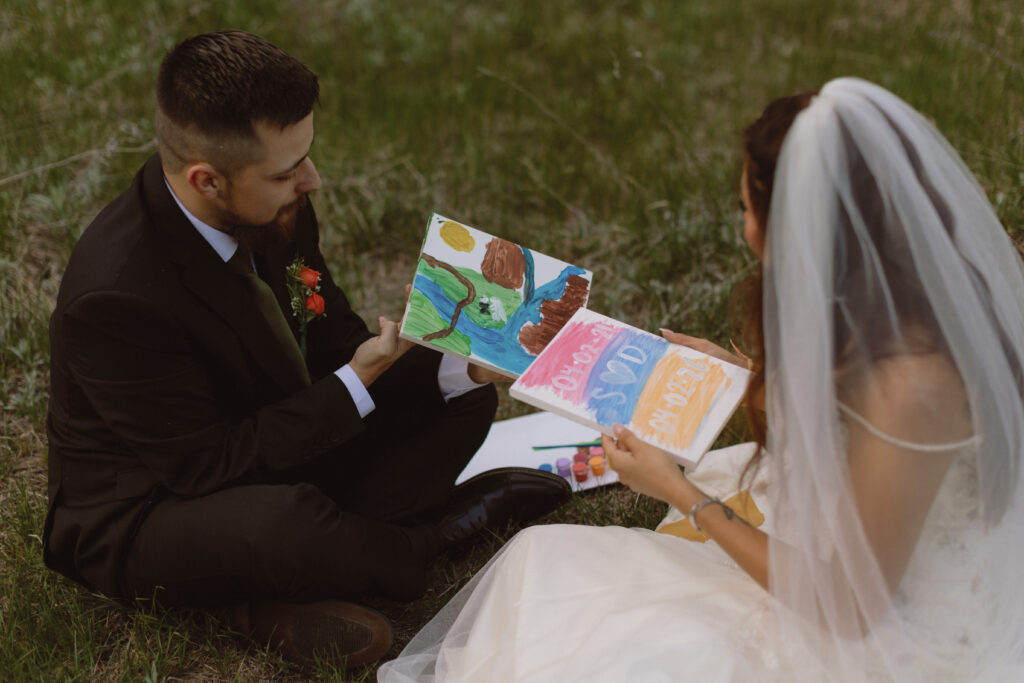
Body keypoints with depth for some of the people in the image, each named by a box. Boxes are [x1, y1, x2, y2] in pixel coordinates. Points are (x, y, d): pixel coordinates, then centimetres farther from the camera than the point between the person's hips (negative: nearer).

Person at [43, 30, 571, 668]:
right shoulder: (116, 296, -32)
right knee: (283, 518, -41)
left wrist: (454, 367, -13)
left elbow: (334, 346, 3)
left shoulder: (274, 211, -10)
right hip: (139, 519, -8)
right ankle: (429, 535, -6)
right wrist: (356, 384, -25)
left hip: (280, 450, 8)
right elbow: (205, 466, -26)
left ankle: (292, 585, -12)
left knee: (465, 397, 2)